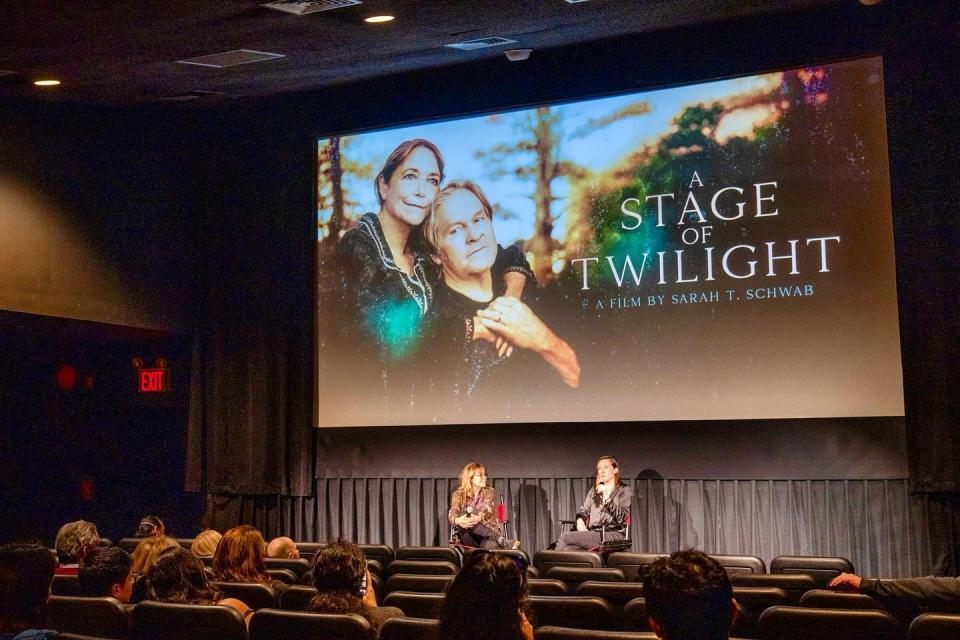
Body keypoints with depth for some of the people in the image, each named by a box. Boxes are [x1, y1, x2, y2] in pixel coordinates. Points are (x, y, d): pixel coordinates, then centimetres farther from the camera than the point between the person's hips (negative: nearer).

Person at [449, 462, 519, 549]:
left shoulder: (489, 492, 9)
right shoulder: (459, 494, 9)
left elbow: (487, 507, -14)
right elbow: (452, 513, -11)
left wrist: (478, 517, -39)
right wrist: (457, 520, -37)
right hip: (468, 537, 0)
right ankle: (503, 541, -40)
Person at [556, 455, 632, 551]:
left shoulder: (625, 490, 7)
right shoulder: (594, 490, 26)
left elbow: (621, 518, -7)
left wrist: (607, 497, -18)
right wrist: (580, 520, 0)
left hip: (614, 535, -5)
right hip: (593, 533, 5)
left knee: (565, 537, -26)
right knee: (569, 548, -32)